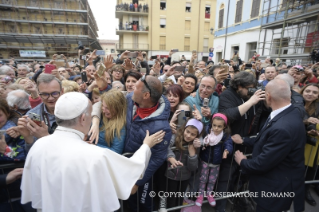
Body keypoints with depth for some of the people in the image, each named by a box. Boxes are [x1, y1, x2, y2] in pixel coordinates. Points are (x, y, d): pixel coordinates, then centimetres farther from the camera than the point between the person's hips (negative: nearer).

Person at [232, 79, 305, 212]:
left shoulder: (283, 127, -37)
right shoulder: (288, 113, -5)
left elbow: (263, 163, -29)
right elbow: (266, 140, 6)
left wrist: (242, 162, -10)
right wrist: (243, 141, 14)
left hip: (276, 188, -8)